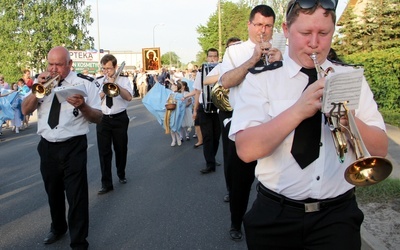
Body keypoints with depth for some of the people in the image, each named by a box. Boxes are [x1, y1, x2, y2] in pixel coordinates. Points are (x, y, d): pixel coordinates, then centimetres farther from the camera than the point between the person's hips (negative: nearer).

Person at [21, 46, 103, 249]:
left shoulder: (85, 83, -7)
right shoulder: (41, 81, 7)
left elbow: (98, 118, -7)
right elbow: (25, 110, 3)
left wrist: (82, 106, -27)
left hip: (73, 147, -5)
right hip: (47, 146, 5)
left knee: (76, 196, -2)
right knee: (53, 192, 21)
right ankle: (58, 228, 45)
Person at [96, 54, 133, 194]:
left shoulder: (123, 80, 0)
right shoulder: (98, 82, 5)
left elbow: (128, 97, -15)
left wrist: (115, 84, -20)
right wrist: (105, 87, -13)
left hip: (120, 119, -1)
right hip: (103, 119, 1)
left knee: (121, 149, 12)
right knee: (104, 151, -2)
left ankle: (121, 175, 36)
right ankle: (106, 184, 6)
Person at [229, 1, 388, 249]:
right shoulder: (260, 80, -5)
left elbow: (379, 150, -1)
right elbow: (247, 149, -16)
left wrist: (350, 121, -20)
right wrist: (298, 110, -26)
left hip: (337, 214, 1)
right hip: (275, 214, 0)